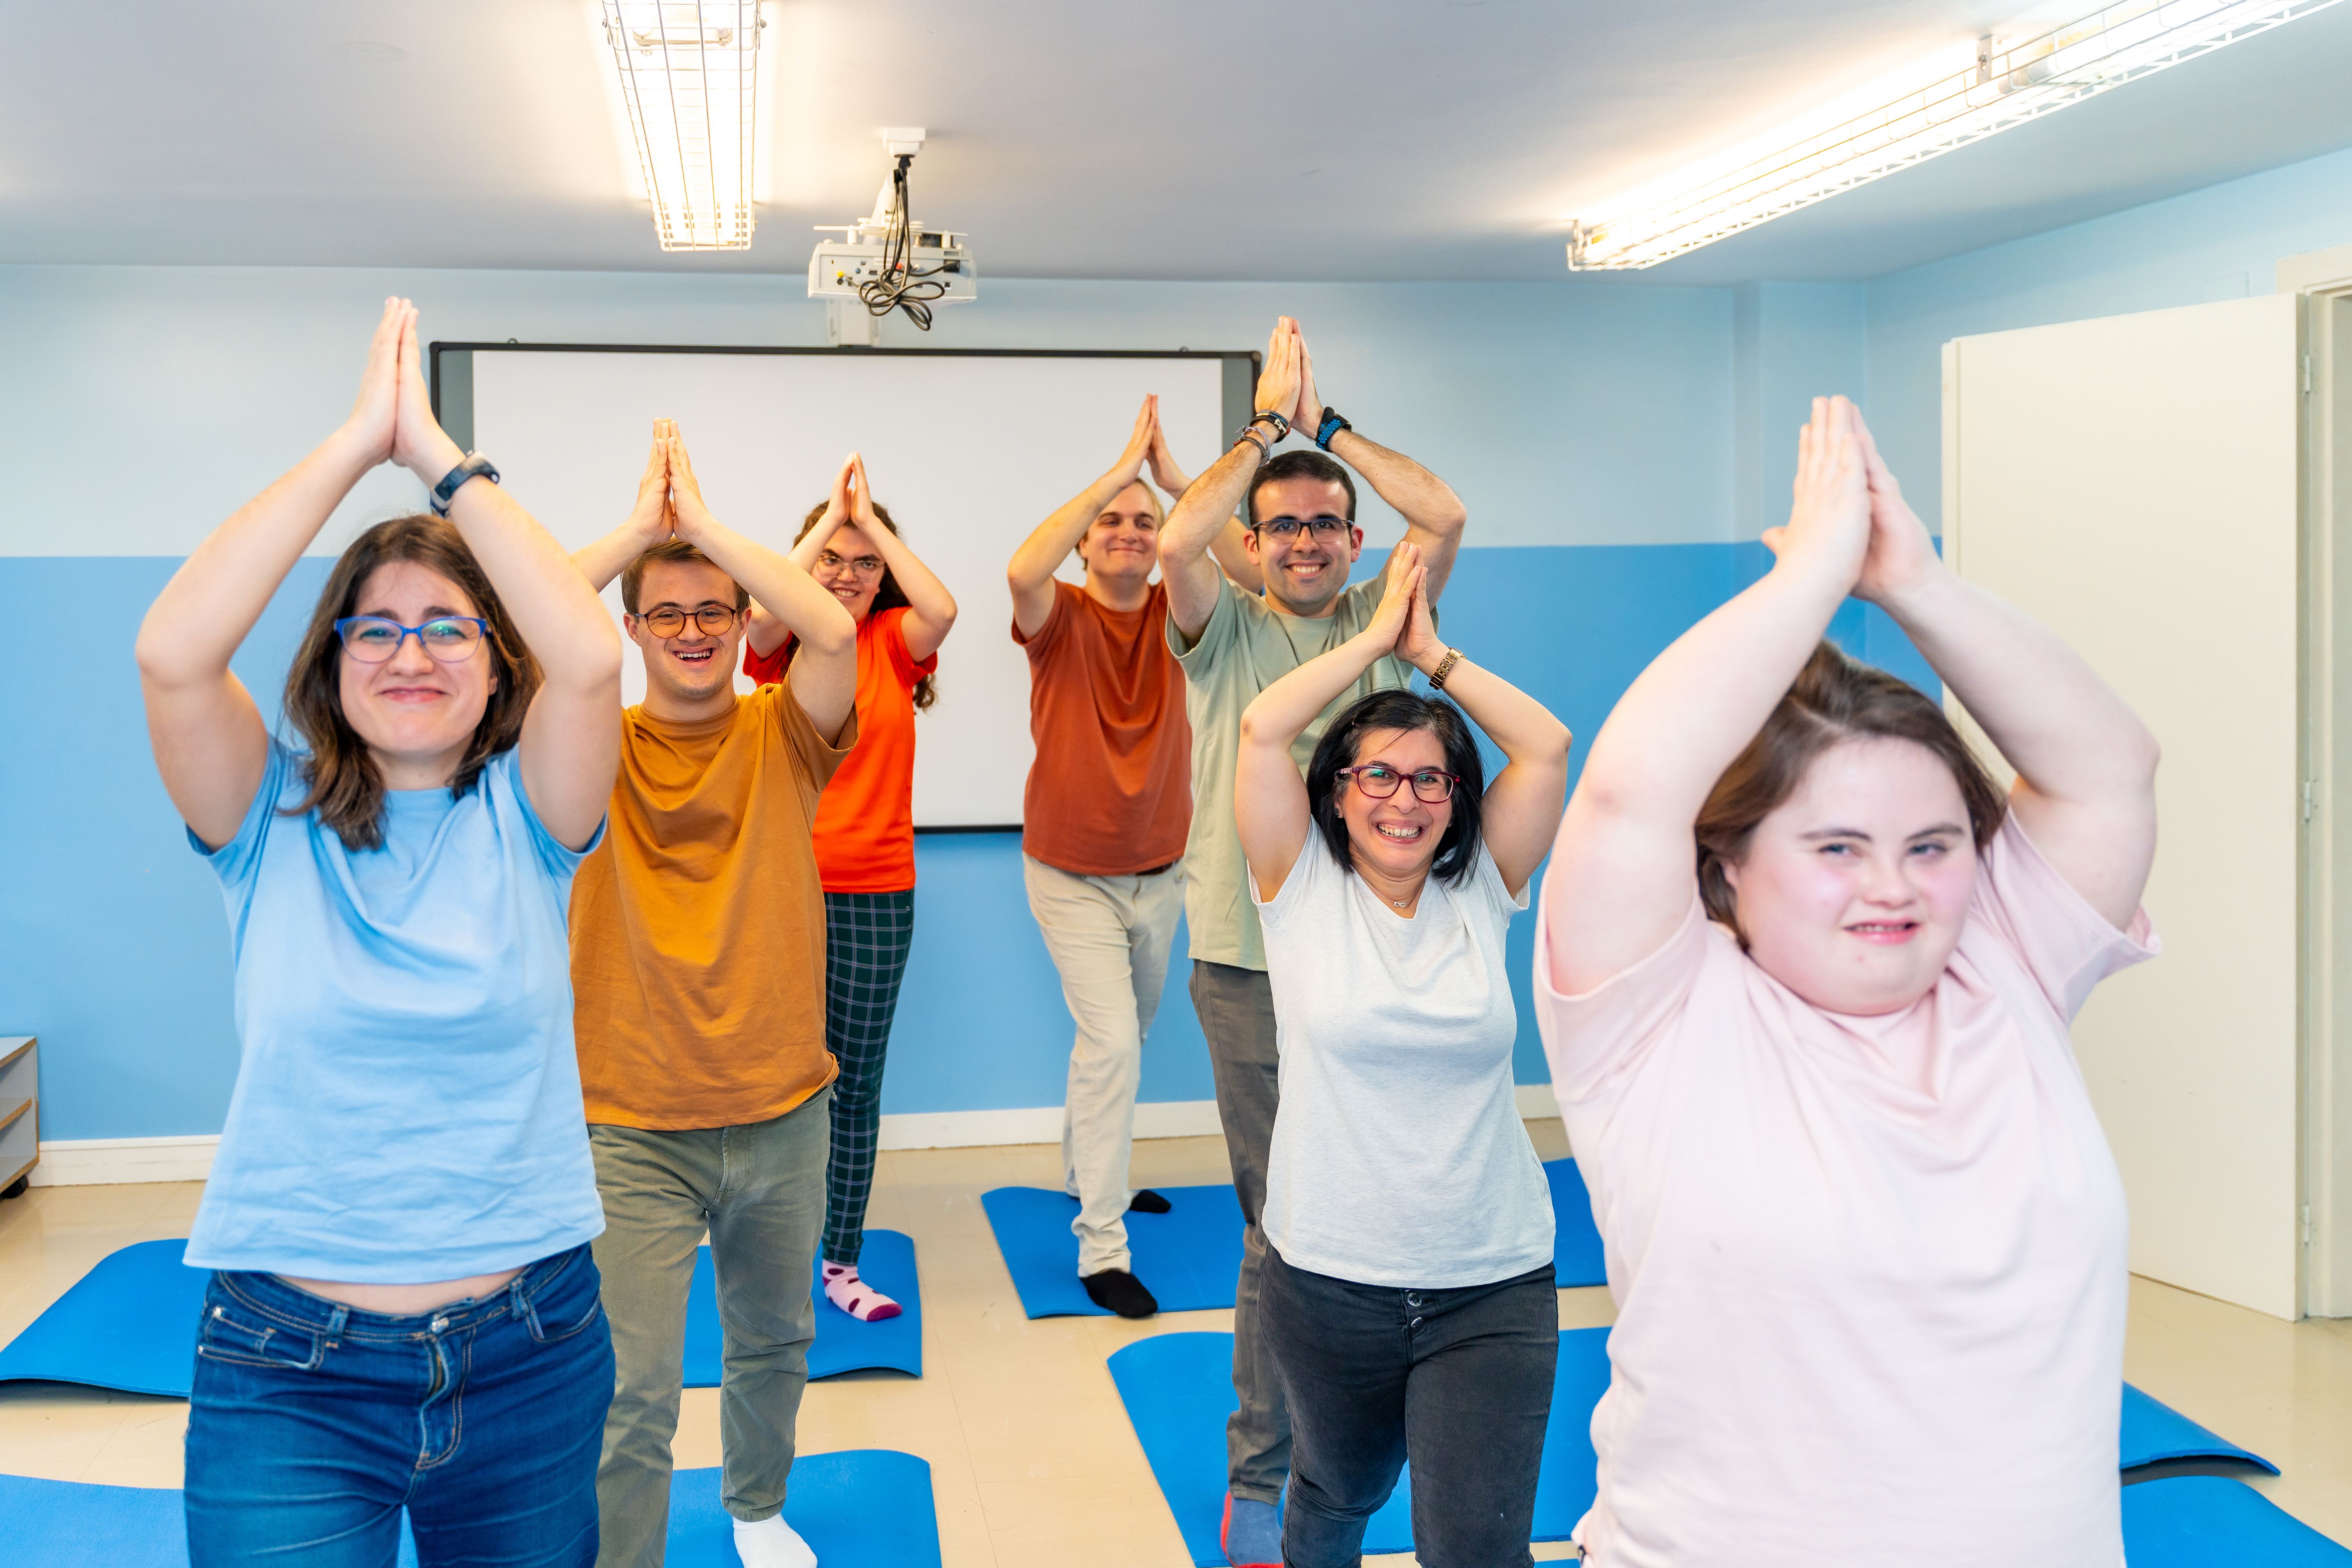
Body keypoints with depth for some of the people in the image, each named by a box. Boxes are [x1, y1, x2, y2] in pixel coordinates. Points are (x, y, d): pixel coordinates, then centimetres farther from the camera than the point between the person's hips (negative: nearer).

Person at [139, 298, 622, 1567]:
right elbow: (172, 655, -20)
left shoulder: (523, 818, -2)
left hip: (529, 1353, 1)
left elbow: (590, 659, -21)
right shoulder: (273, 822, -2)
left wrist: (442, 456, -17)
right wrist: (358, 441, -18)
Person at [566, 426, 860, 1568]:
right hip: (634, 1126, -2)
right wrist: (639, 528, -14)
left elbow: (836, 633, -21)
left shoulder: (782, 735, -1)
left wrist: (705, 522, -15)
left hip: (783, 1113, 3)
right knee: (634, 1393, -3)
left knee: (775, 1342, 23)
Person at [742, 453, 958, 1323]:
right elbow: (763, 610, -22)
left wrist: (871, 517, -11)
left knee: (857, 1085, 9)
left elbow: (943, 610, -17)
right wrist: (830, 514, -14)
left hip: (878, 896, 2)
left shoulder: (893, 643, 5)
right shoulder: (783, 646, 1)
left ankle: (843, 1263, 20)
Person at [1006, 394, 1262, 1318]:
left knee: (1120, 1041, 21)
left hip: (1160, 875, 5)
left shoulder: (1175, 619, -3)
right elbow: (1021, 570, -35)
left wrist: (1179, 479, -26)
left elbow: (1252, 574, -21)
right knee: (1111, 1043, -14)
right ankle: (1101, 1248, -8)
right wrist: (1117, 472, -31)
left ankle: (1087, 1170, 45)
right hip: (1073, 877, -5)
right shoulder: (1062, 619, -11)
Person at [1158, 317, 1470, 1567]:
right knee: (1282, 1226, 0)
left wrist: (1322, 424, -3)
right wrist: (1266, 426, -10)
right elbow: (1176, 541, -17)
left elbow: (1445, 514, -5)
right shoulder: (1226, 629, 2)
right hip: (1252, 963, -3)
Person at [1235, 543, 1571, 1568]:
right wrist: (1377, 634, -4)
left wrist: (1431, 649, 1)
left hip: (1493, 1285, 0)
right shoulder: (1304, 889, -3)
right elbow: (1261, 728, -13)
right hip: (1330, 1279, 0)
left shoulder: (1480, 896, 2)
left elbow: (1547, 745, -5)